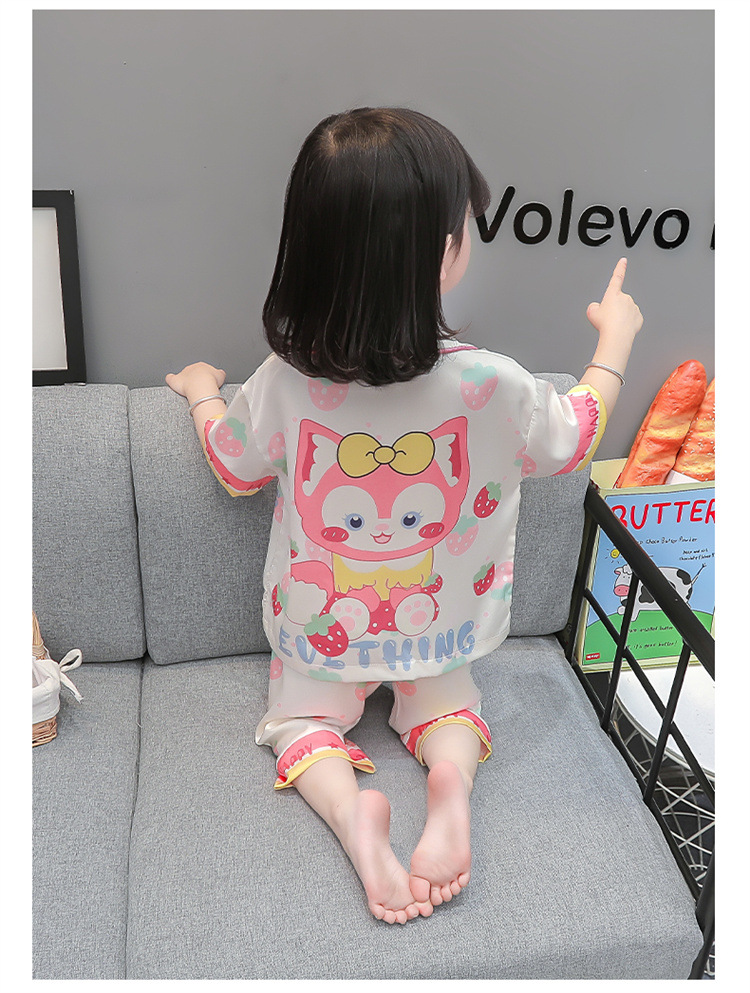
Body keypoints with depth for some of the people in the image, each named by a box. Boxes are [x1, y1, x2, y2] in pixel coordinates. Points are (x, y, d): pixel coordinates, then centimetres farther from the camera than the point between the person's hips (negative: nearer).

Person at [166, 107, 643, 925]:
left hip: (319, 627, 0)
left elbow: (235, 466, -4)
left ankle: (348, 807, -10)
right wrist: (615, 339, 9)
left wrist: (202, 393, 17)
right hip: (437, 624, 0)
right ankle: (453, 775, -8)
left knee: (302, 715, 21)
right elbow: (571, 440, -7)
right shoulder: (491, 384, -29)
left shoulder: (284, 381, -25)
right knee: (444, 699, 26)